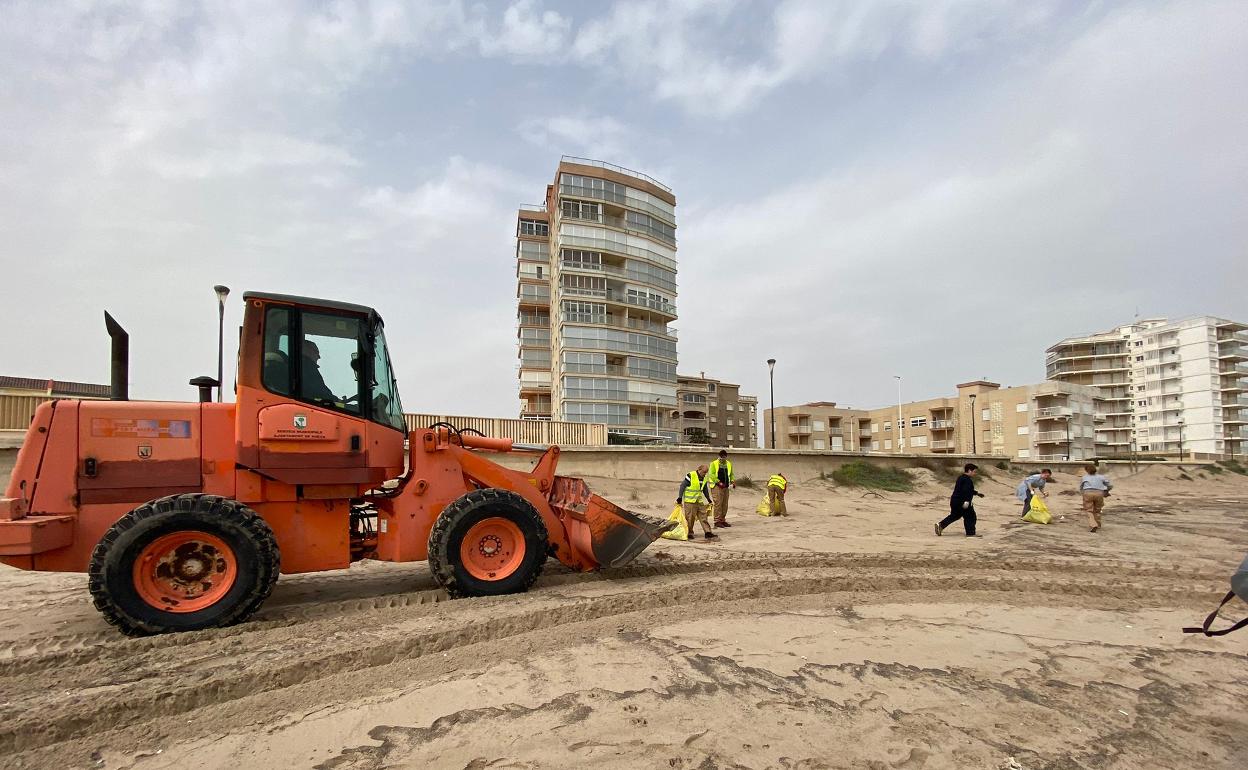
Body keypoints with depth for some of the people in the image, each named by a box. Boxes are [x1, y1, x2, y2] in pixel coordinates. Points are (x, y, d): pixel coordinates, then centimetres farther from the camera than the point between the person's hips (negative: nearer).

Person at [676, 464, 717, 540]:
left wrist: (708, 499, 27)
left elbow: (705, 489, 23)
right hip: (690, 501, -7)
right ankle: (689, 533, 12)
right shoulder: (691, 475, -14)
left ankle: (708, 533, 3)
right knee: (690, 517, -1)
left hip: (699, 501, 7)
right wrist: (680, 497, -14)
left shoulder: (704, 478, 8)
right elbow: (682, 486, -12)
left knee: (703, 516, 3)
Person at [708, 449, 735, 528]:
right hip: (717, 487, -6)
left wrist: (733, 481, 2)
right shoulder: (714, 463, -2)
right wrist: (719, 482, -19)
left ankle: (723, 520, 16)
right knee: (718, 504, -9)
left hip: (726, 487, 6)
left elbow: (731, 474, 21)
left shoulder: (729, 464, 16)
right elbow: (711, 474, -10)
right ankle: (717, 521, -6)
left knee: (725, 504, 8)